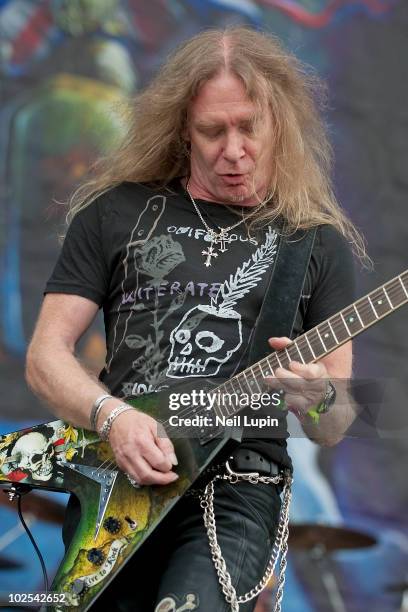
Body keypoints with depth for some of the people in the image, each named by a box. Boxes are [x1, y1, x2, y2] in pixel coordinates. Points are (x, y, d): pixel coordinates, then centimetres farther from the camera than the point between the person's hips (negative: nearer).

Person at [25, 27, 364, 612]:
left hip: (239, 483, -2)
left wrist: (314, 399, -13)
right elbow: (46, 355, 8)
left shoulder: (321, 242, 10)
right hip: (114, 475, 2)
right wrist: (113, 417, -12)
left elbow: (333, 429, 11)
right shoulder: (117, 212, 10)